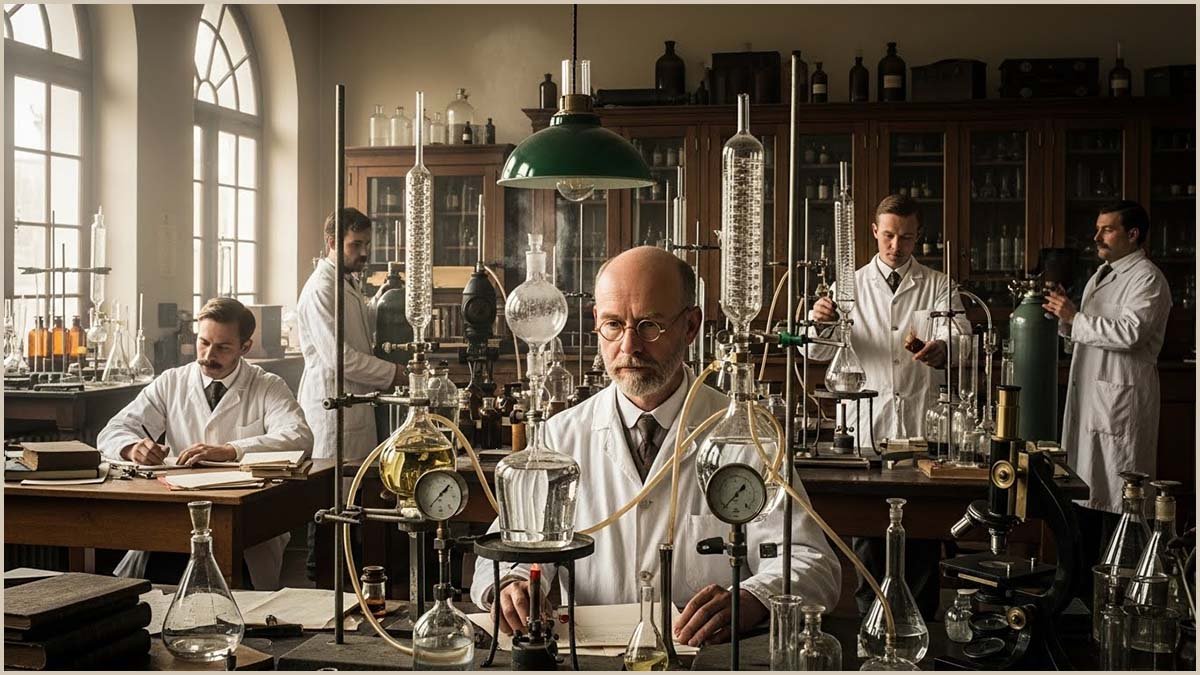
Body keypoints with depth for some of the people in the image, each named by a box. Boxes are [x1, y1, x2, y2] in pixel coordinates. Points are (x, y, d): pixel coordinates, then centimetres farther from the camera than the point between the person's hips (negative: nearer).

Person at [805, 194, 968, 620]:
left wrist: (943, 348, -33)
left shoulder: (938, 286, 10)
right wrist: (818, 321, -24)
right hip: (867, 427, 0)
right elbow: (818, 352, 0)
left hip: (922, 425, 0)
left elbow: (960, 334, -8)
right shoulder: (851, 286, 10)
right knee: (868, 533, 3)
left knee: (924, 535, 3)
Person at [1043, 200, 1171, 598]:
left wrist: (1075, 318, -17)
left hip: (1121, 397, -10)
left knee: (1114, 496, -7)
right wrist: (1064, 317, 6)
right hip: (1087, 395, 10)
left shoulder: (1146, 278, -9)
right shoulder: (1100, 276, 20)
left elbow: (1129, 331, -24)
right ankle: (1082, 590, 25)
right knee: (1083, 491, 14)